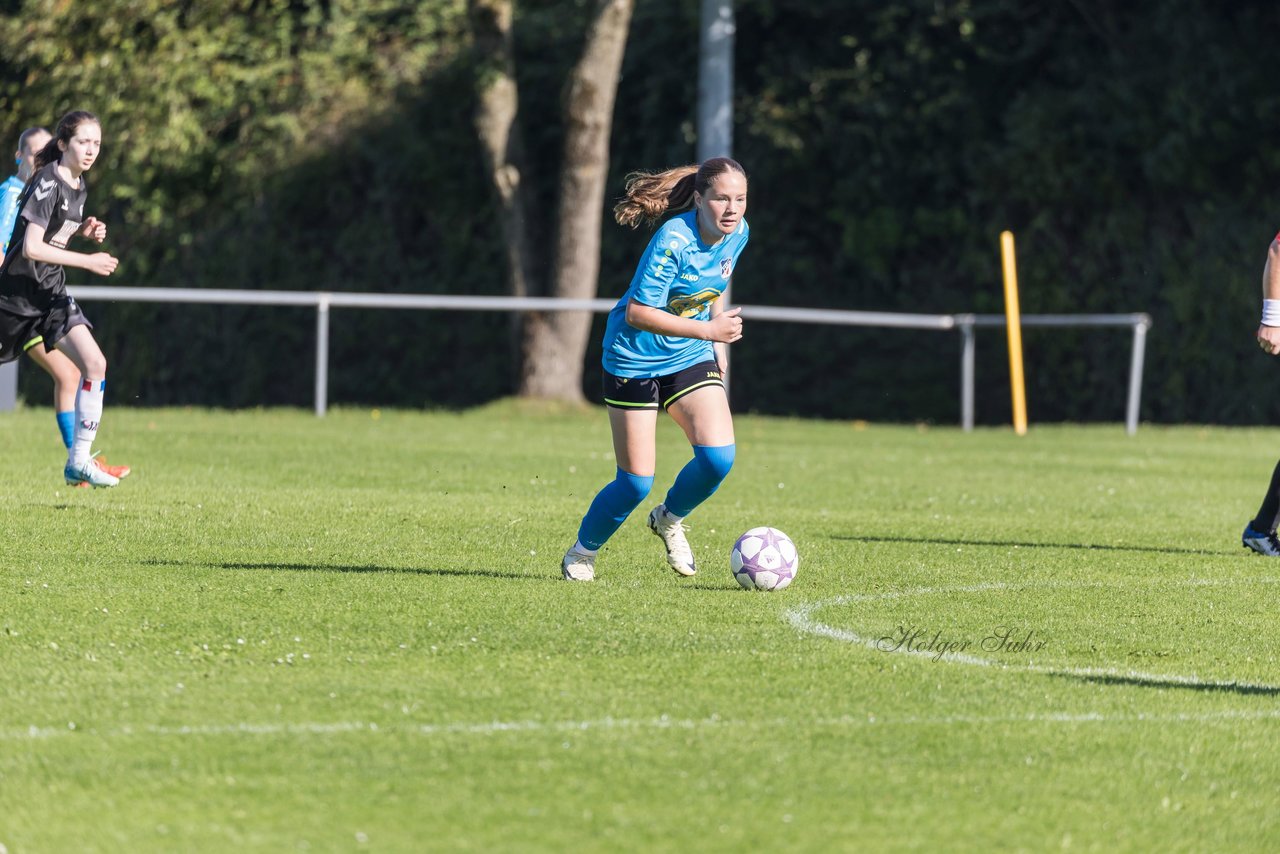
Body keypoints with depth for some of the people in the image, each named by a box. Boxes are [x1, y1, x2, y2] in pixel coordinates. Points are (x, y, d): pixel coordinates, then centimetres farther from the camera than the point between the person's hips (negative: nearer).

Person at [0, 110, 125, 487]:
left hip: (51, 293, 7)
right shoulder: (47, 184, -19)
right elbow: (31, 247, -25)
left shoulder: (78, 185, 7)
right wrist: (88, 261, -25)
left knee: (94, 363, -11)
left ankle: (78, 462, -9)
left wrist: (83, 230, 3)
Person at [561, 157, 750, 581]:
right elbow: (638, 313, -27)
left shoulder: (737, 234, -5)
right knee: (636, 482, -4)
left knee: (719, 455, -15)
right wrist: (709, 330, -30)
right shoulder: (672, 241, -27)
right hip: (635, 361, -6)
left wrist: (718, 345, 15)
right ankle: (582, 553, 22)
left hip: (691, 357, 6)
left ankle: (669, 519, 15)